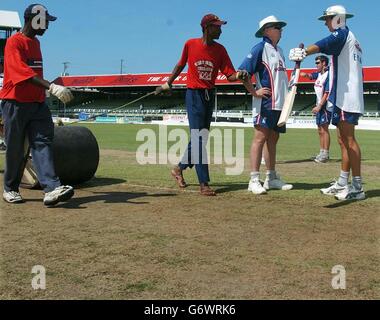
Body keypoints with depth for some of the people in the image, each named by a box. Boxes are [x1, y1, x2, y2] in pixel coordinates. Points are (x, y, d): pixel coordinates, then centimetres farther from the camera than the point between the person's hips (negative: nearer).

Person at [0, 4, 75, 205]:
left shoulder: (36, 43, 17)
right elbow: (23, 72, -25)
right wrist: (51, 87, -36)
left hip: (37, 103, 6)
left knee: (43, 142, -9)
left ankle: (52, 189, -21)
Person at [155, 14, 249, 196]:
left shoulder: (220, 50, 0)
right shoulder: (190, 44, -6)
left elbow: (230, 75, -6)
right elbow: (181, 65, 10)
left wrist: (238, 76, -27)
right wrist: (168, 84, 16)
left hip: (209, 96, 5)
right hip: (194, 94, -5)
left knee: (201, 138, 12)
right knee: (198, 139, -9)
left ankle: (179, 169, 33)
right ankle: (204, 184, -8)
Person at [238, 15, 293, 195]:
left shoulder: (279, 51, 20)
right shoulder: (260, 48, -5)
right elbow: (243, 71, -13)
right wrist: (254, 92, -15)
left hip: (280, 103, 8)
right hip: (266, 102, -8)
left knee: (273, 139, 10)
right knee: (260, 137, -10)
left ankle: (271, 178, 16)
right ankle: (254, 180, -10)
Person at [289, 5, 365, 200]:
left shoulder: (342, 33, -5)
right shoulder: (350, 38, 25)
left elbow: (323, 45, -28)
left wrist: (303, 53, -47)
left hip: (346, 96, -10)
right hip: (343, 97, 10)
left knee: (349, 140, -12)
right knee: (343, 140, 11)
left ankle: (357, 187, -12)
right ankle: (343, 183, 17)